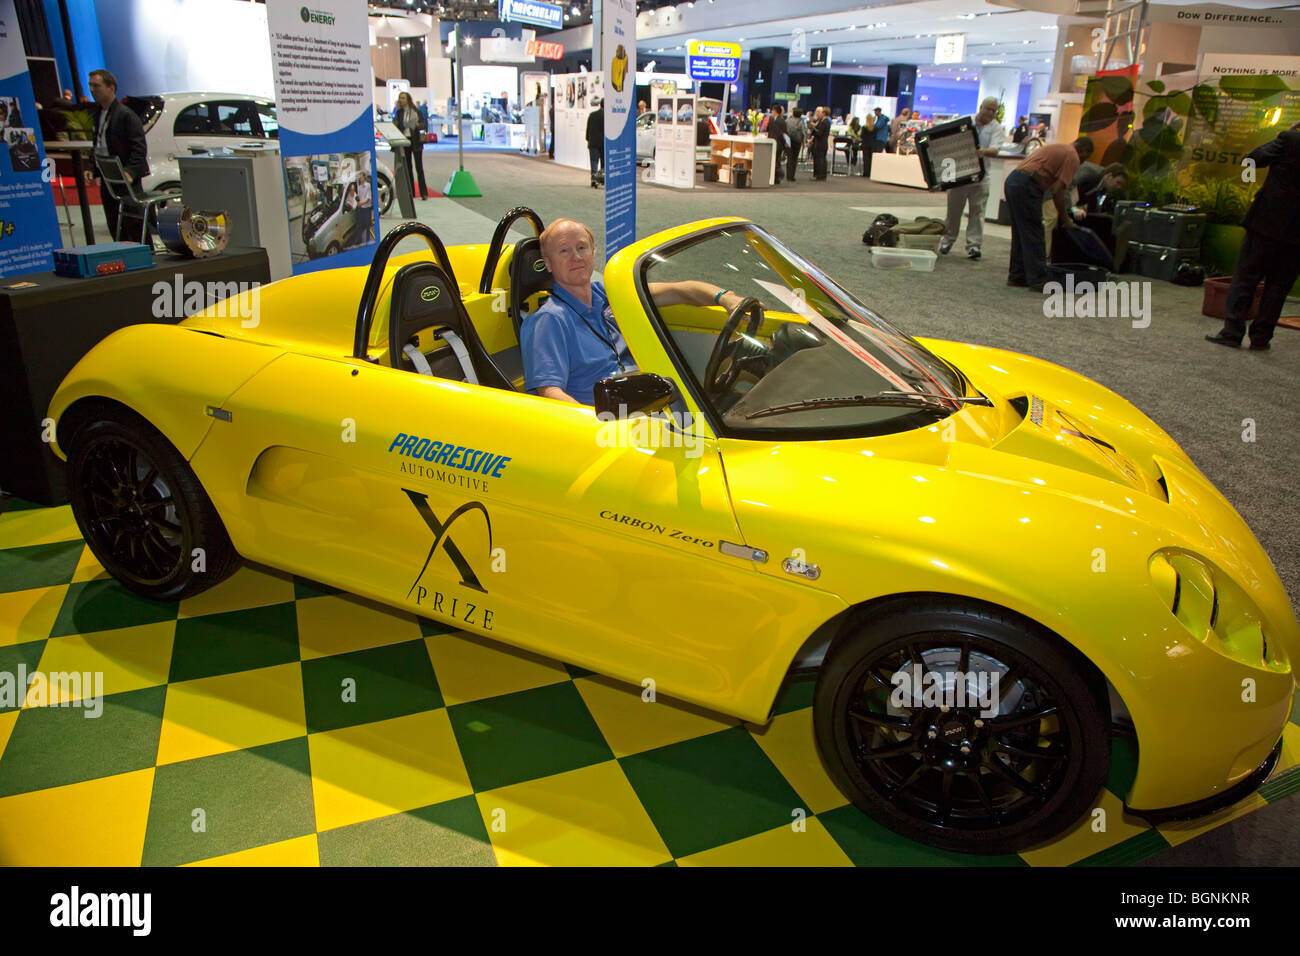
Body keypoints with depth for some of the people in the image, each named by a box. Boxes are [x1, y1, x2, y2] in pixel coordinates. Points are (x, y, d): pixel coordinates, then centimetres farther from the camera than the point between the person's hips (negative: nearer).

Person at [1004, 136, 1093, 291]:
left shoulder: (1057, 147, 27)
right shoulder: (1073, 157, -1)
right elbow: (1057, 191, -10)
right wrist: (1065, 219, 0)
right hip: (1026, 186, -9)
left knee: (1020, 234, 15)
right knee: (1033, 237, -4)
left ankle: (1017, 276, 20)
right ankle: (1038, 279, -1)